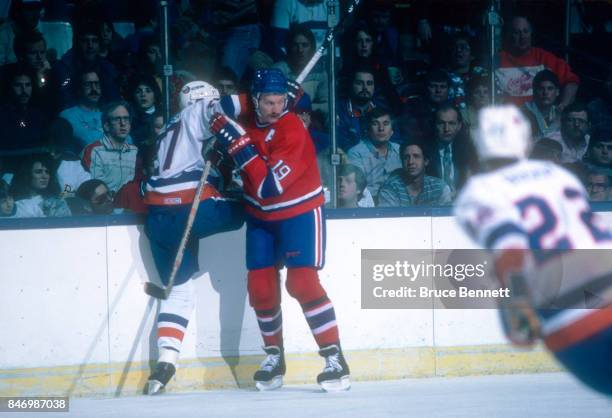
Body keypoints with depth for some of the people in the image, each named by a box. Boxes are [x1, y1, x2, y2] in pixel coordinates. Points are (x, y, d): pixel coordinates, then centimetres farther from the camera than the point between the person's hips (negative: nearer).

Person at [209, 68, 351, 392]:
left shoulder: (292, 130, -25)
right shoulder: (247, 120, -6)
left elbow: (270, 185, -32)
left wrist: (240, 145, -35)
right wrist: (221, 130, 0)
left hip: (299, 212, -6)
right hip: (260, 216, 6)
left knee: (302, 282, -18)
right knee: (261, 288, 5)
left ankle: (334, 358, -16)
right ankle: (274, 356, 23)